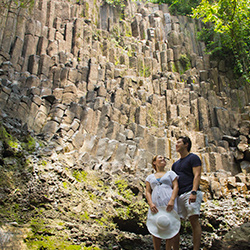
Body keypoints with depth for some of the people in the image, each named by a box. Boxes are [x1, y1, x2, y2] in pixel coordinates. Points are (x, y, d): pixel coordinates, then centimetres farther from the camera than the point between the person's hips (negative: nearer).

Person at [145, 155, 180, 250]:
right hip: (155, 205, 2)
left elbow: (176, 187, 5)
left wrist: (172, 200, -12)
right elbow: (148, 192, 12)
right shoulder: (150, 177, 21)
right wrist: (151, 204, -8)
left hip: (169, 204, -1)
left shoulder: (170, 173, 17)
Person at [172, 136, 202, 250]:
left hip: (190, 193, -7)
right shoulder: (176, 164, 26)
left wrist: (193, 192, -21)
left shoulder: (193, 158, 5)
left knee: (194, 220, -12)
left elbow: (197, 175, -7)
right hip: (178, 195, 7)